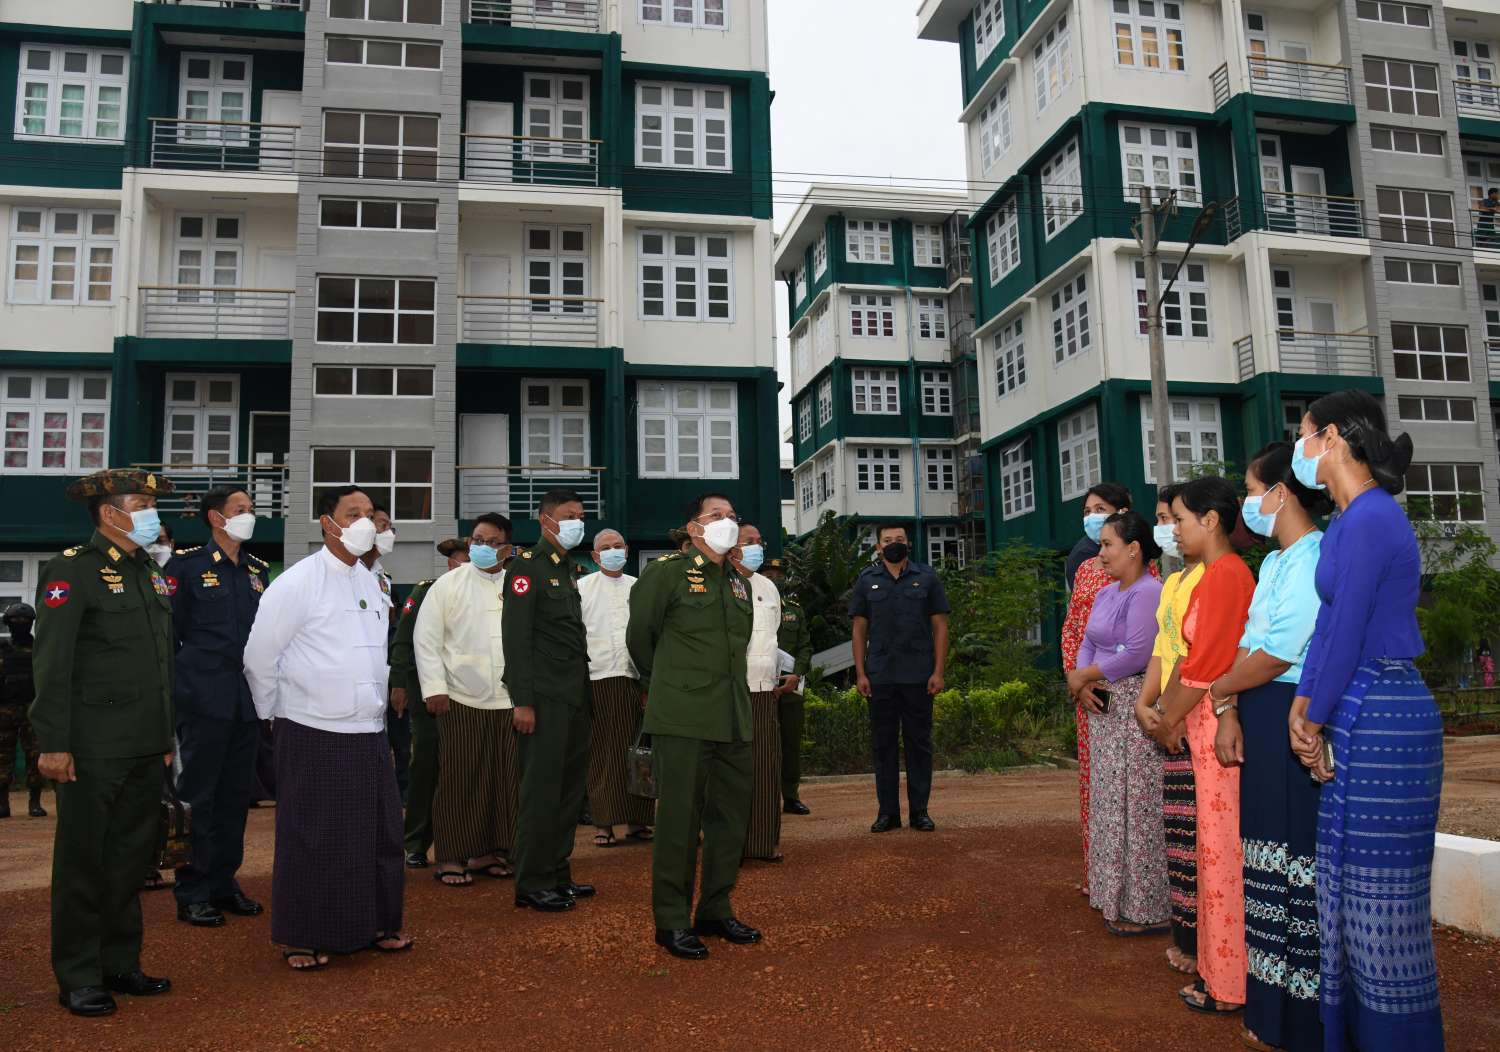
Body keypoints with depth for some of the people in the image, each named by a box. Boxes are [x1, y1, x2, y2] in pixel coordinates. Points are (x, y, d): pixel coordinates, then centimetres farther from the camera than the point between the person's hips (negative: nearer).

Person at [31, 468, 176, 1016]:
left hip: (145, 749, 7)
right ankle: (78, 978, 16)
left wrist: (166, 736, 18)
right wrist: (53, 744, -17)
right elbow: (51, 664, -13)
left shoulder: (150, 574, 14)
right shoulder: (72, 570, -8)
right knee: (83, 862, 5)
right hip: (94, 749, -7)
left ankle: (120, 964, 26)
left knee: (130, 859, 14)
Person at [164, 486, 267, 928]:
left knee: (236, 794, 11)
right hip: (204, 700, -5)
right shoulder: (186, 564, -4)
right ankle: (192, 892, 12)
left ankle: (224, 883, 22)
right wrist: (175, 689, -5)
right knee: (198, 796, 2)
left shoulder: (257, 570, 12)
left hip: (247, 701, 6)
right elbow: (169, 631, -4)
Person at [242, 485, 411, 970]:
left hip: (369, 732, 6)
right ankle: (301, 938, 19)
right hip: (314, 735, -6)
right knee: (311, 840, 4)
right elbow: (259, 657, -6)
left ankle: (377, 923, 26)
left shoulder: (371, 583, 10)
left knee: (379, 831, 11)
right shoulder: (296, 583, -10)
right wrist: (277, 713, 2)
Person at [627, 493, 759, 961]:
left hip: (733, 720, 6)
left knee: (731, 817, 12)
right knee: (680, 820, -1)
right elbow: (639, 635, 6)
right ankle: (672, 921, 12)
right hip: (683, 720, -6)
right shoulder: (667, 573, -4)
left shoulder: (738, 583, 14)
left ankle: (716, 910, 26)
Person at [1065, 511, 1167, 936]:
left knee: (1136, 805, -3)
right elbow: (1088, 644, 16)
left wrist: (1083, 676, -11)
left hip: (1136, 708, -9)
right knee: (1111, 801, 14)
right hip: (1104, 707, 10)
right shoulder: (1106, 594, 16)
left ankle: (1146, 908, 7)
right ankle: (1119, 898, 25)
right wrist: (1082, 685, -3)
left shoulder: (1148, 592, -13)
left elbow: (1137, 655, -21)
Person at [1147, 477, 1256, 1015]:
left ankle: (1227, 983, 11)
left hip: (1220, 723, -9)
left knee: (1223, 850, 0)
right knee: (1218, 848, 14)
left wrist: (1170, 721, -6)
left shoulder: (1224, 574, -15)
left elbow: (1204, 665, -17)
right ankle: (1219, 969, 25)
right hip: (1207, 721, 9)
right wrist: (1165, 712, 11)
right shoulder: (1214, 574, 15)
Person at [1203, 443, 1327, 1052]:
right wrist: (1230, 712, 2)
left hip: (1293, 725, -9)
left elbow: (1278, 654, -20)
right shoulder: (1273, 562, 15)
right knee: (1272, 866, 15)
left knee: (1296, 869, 1)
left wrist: (1219, 689, -5)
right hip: (1260, 727, 9)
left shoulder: (1314, 558, -15)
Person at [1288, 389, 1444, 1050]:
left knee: (1377, 888, 1)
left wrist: (1315, 718, -8)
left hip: (1381, 721, -10)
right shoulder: (1351, 518, 14)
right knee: (1353, 881, 17)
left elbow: (1347, 632, -17)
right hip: (1359, 720, 10)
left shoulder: (1369, 517, -17)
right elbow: (1327, 622, 11)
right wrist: (1305, 709, 3)